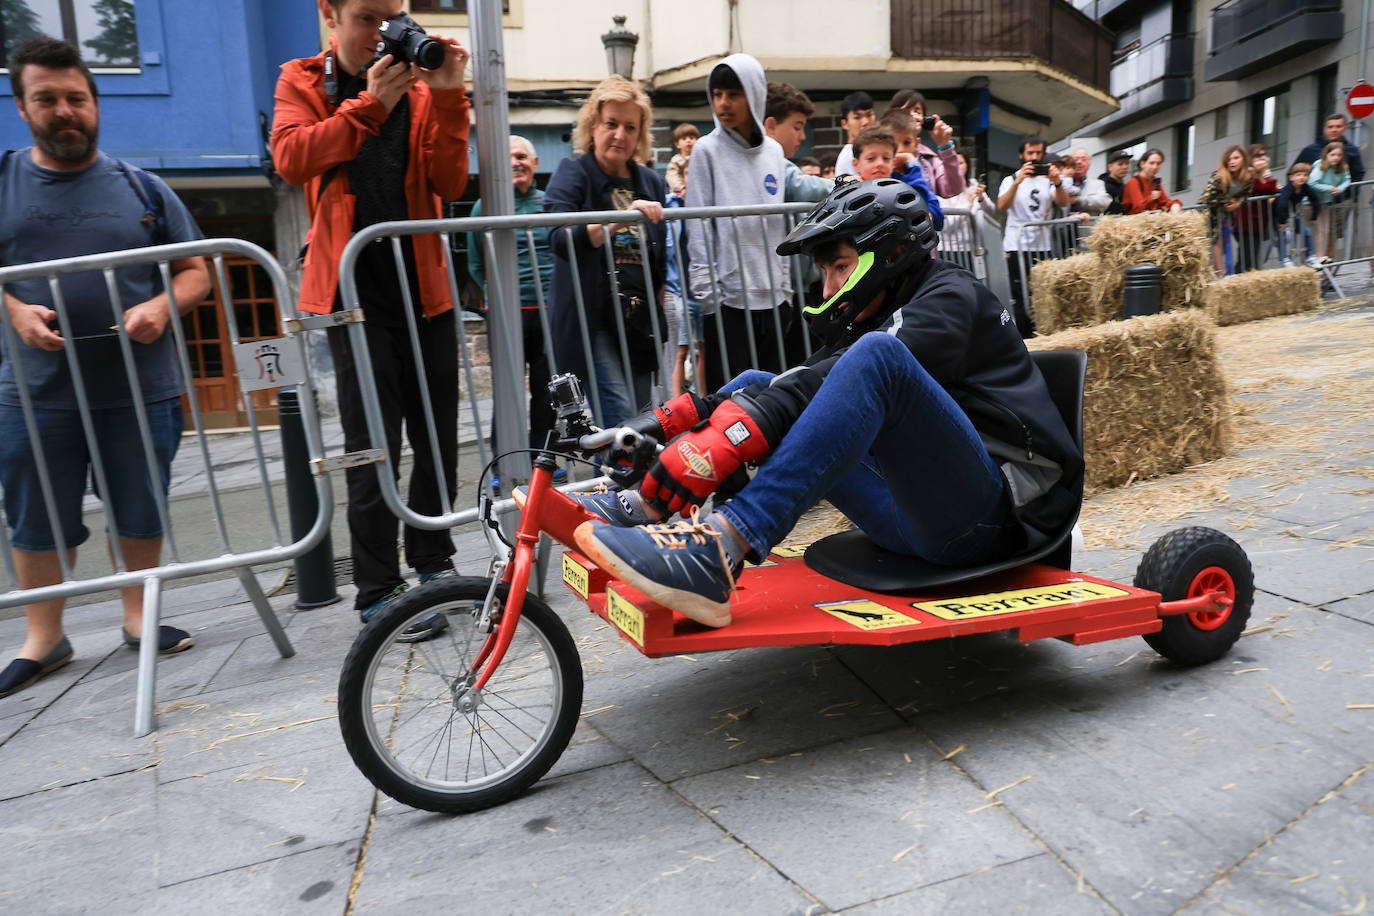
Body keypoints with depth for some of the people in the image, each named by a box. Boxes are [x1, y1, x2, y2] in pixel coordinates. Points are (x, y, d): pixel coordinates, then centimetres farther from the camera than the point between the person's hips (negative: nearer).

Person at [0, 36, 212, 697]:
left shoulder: (141, 188, 8)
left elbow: (195, 270, 9)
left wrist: (160, 307, -10)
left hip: (141, 388, 0)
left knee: (142, 512, 9)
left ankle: (139, 616, 28)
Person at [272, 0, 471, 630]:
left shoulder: (419, 89, 10)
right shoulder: (303, 82, 7)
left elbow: (448, 186, -2)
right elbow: (291, 159, -14)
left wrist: (446, 97, -11)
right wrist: (371, 104, -20)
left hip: (424, 284, 3)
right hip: (356, 289, -3)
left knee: (438, 436, 9)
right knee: (373, 448, -4)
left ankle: (434, 562, 26)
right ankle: (377, 592, 8)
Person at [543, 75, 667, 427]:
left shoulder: (650, 181, 14)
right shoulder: (572, 173, -1)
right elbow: (560, 239, -19)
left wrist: (660, 314, 17)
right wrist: (622, 218, -30)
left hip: (640, 315, 5)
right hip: (592, 314, -5)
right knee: (618, 413, -16)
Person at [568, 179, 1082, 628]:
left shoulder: (952, 296, -4)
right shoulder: (867, 321, 21)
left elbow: (843, 378, -22)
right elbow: (809, 382, 7)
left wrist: (722, 442, -34)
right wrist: (674, 420, -9)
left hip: (991, 516, -8)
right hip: (915, 517, 8)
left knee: (876, 352, -32)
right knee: (756, 386, 7)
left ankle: (722, 548, -42)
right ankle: (642, 509, -13)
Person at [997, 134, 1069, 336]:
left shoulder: (1048, 179, 15)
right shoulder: (1010, 181, 8)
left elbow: (1063, 202, -4)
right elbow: (1002, 206, -12)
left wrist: (1057, 183, -24)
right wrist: (1018, 181, -27)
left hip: (1043, 246, 2)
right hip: (1017, 246, -2)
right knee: (1022, 299, -6)